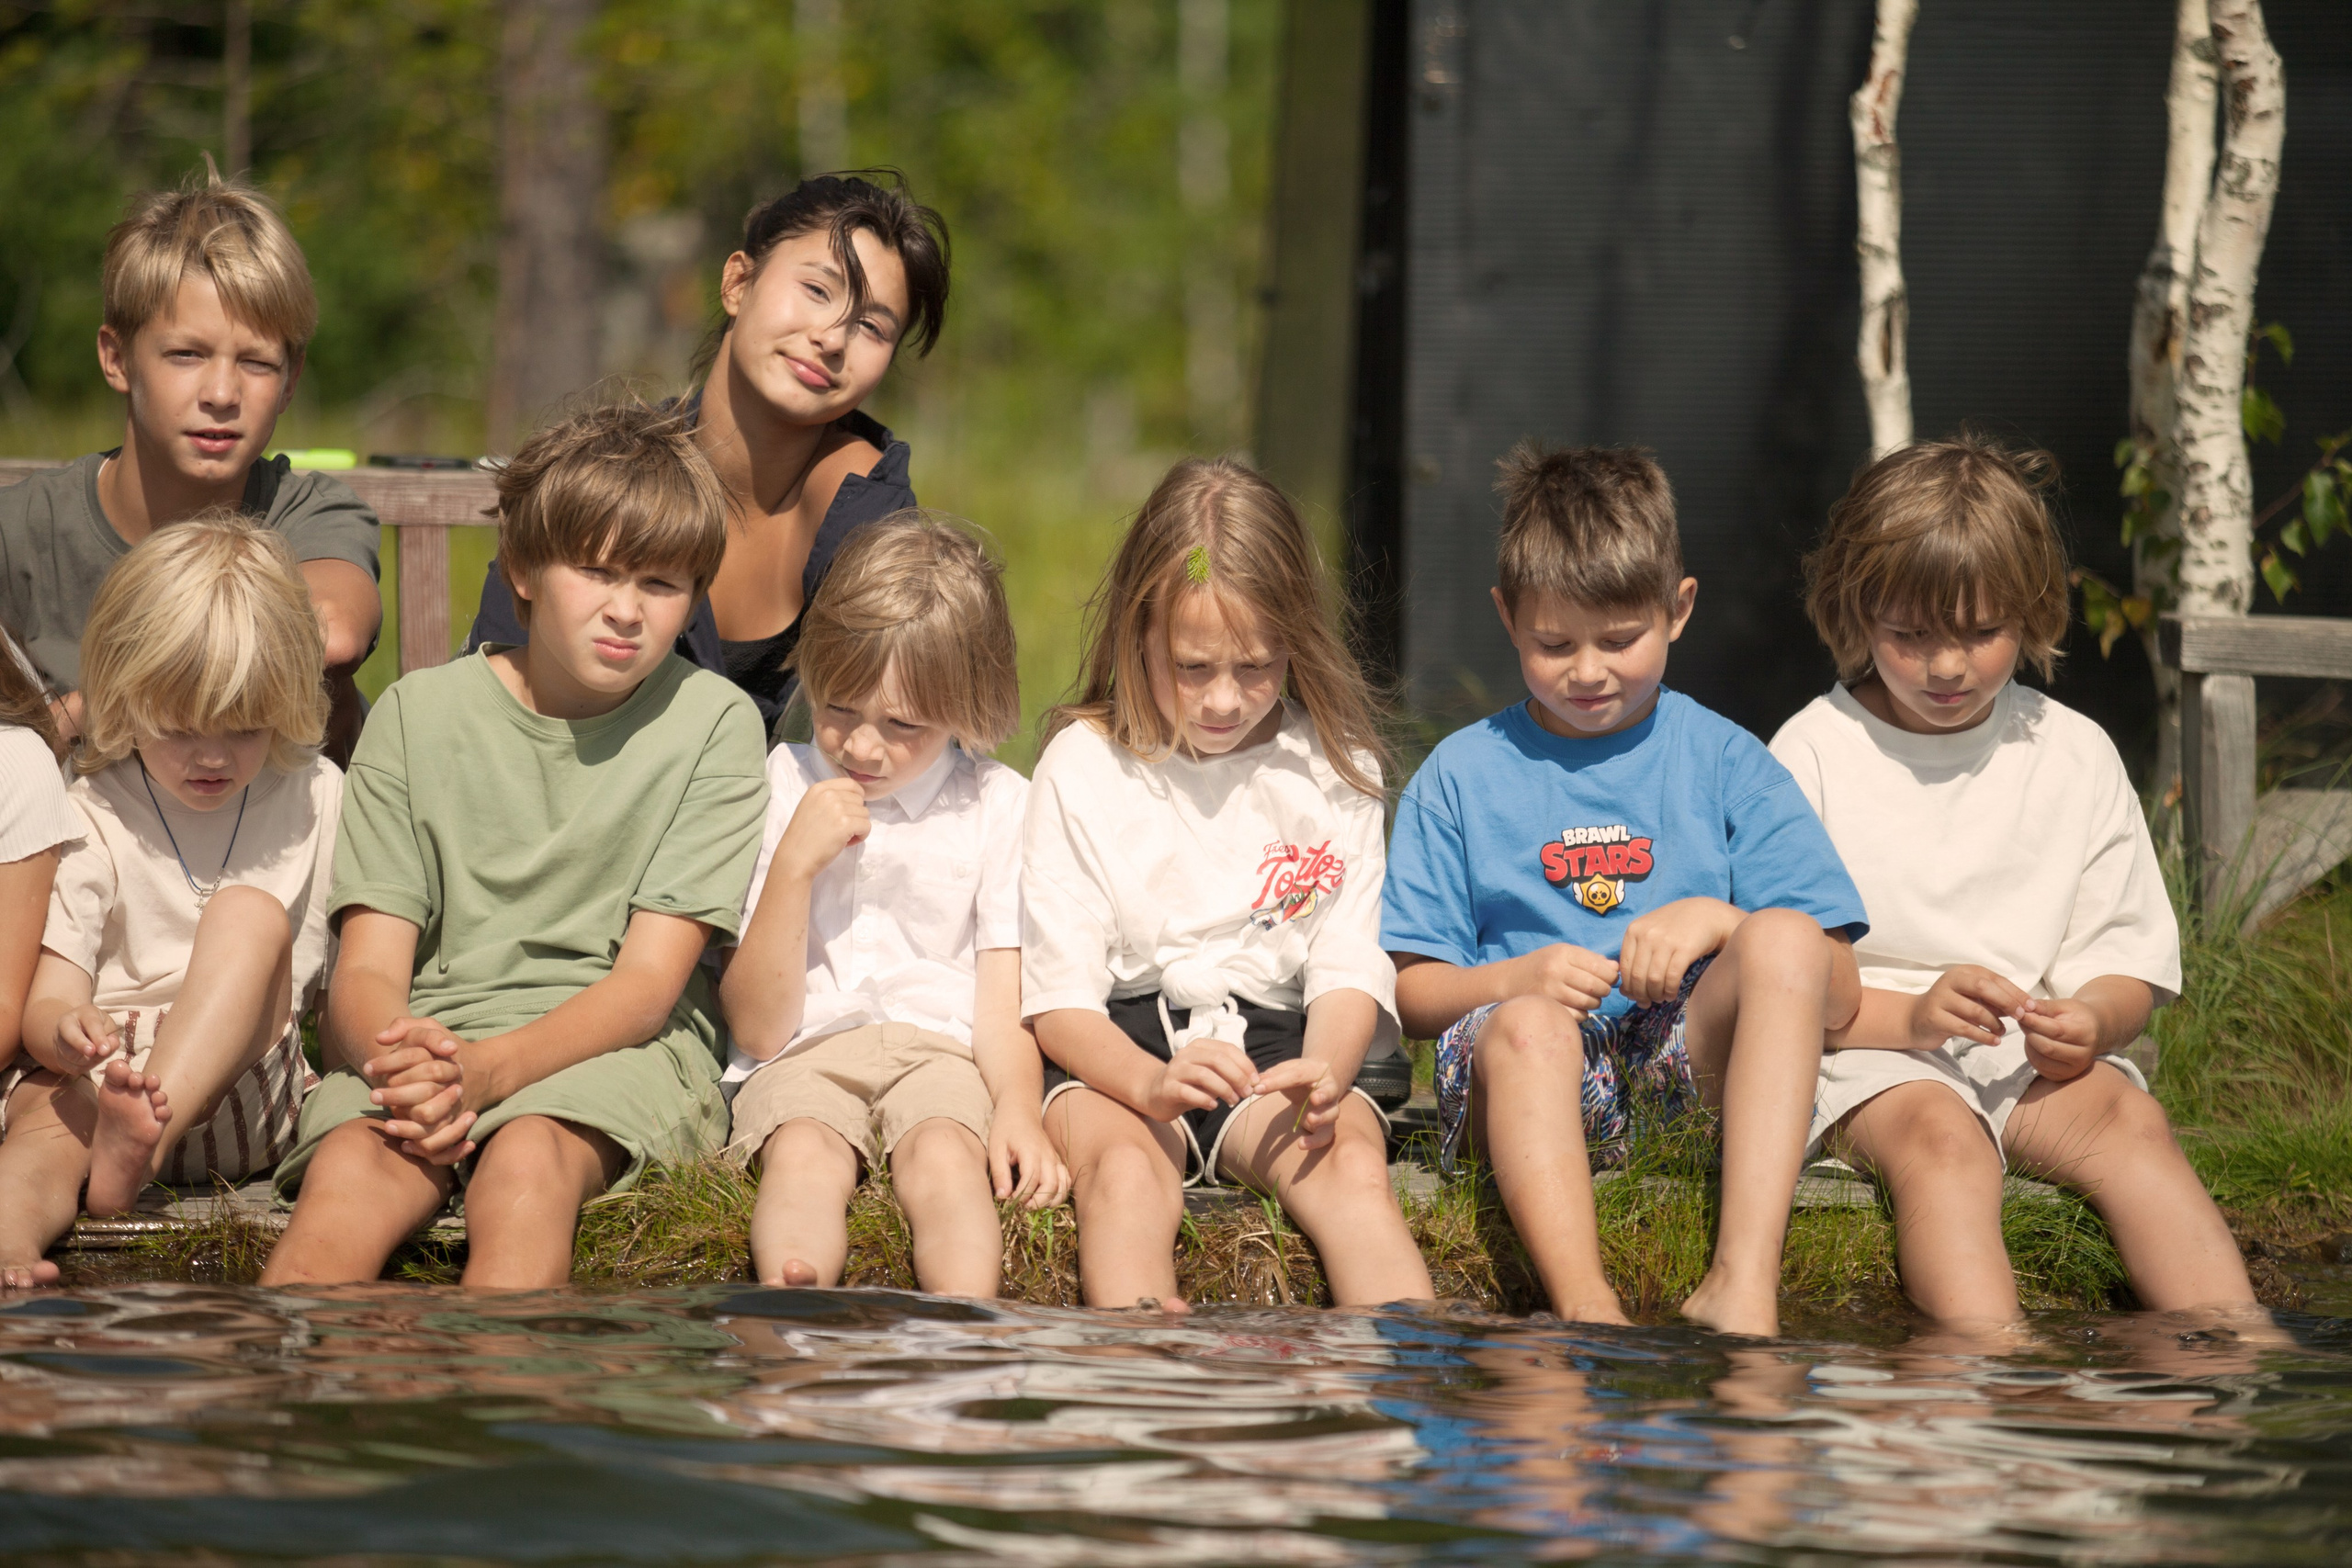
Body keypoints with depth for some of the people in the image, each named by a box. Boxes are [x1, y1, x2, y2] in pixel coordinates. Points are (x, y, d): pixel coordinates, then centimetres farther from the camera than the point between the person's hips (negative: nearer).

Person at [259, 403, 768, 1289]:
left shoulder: (712, 725, 2)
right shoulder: (418, 714, 7)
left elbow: (649, 980, -5)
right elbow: (367, 970, 0)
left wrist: (485, 1070, -24)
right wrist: (402, 1057, -27)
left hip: (611, 1049, -1)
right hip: (431, 1034, 1)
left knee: (528, 1160, -37)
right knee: (351, 1168, -34)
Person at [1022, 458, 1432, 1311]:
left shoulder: (1334, 767, 8)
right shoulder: (1084, 768, 3)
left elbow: (1351, 968, 5)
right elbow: (1058, 993, -2)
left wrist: (1324, 1070, -20)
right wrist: (1148, 1082, -25)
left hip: (1276, 1043, 2)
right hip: (1117, 1049, -2)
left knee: (1351, 1163, -31)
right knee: (1124, 1169, -35)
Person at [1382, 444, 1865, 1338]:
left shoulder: (1726, 763, 12)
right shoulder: (1461, 776, 14)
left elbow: (1836, 994, 6)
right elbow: (1413, 993, 9)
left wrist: (1718, 921, -12)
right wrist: (1517, 980, -12)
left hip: (1692, 1070, 1)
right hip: (1530, 1091, -1)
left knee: (1786, 938, -27)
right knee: (1524, 1026, -34)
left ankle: (1742, 1284, -40)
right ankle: (1586, 1306, -53)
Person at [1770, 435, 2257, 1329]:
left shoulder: (2074, 755, 12)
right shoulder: (1814, 754, 3)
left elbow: (2133, 958, 12)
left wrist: (2091, 1021, -13)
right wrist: (1910, 1014, -19)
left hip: (2039, 1060, 3)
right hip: (1867, 1053, -3)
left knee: (2128, 1119, -28)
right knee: (1939, 1134, -35)